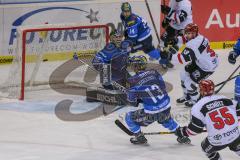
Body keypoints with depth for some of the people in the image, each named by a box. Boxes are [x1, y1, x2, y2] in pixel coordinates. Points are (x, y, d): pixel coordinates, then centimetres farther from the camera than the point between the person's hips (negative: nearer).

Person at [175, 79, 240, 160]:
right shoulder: (225, 100, 3)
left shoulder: (198, 107, -8)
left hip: (217, 141, -3)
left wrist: (182, 131, 11)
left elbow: (194, 129, -6)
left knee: (206, 147, 28)